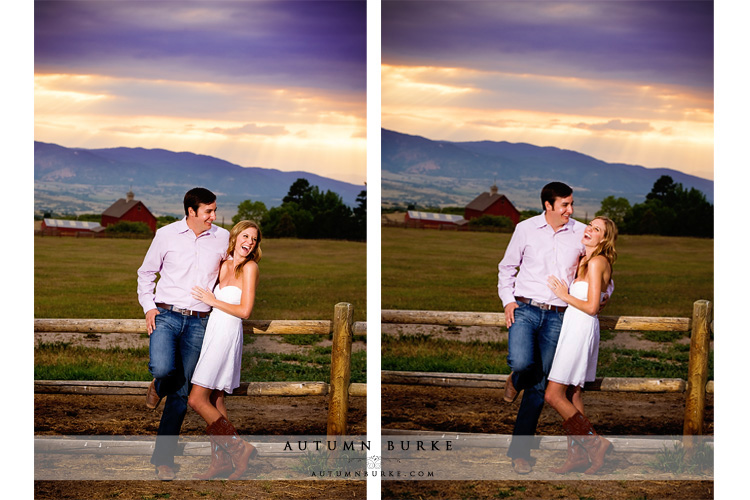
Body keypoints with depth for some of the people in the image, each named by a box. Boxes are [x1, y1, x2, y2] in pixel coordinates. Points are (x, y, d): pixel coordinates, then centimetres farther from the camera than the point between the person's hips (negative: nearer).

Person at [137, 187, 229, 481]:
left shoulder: (223, 238, 5)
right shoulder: (167, 235, 1)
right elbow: (146, 272, 12)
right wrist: (149, 306, -1)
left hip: (198, 322, 2)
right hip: (165, 315, -1)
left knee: (181, 394, 2)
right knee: (162, 368, -29)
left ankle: (163, 458, 12)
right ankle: (159, 384, 11)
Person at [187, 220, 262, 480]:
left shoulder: (250, 267, -8)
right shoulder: (223, 265, 14)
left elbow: (245, 311, -12)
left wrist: (213, 301, -6)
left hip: (226, 335, -7)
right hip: (213, 332, 8)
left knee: (197, 400, -10)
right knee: (214, 400, 8)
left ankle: (239, 448, -4)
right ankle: (220, 460, 12)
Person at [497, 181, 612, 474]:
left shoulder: (581, 234, 4)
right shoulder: (526, 229, 3)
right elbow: (507, 267, 12)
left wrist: (604, 293, 4)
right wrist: (508, 300, 0)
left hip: (557, 316, 1)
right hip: (524, 309, -1)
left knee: (539, 386, 2)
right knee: (521, 362, -28)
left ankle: (520, 450, 12)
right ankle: (517, 380, 13)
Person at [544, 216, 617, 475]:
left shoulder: (597, 262, -12)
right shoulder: (584, 260, 17)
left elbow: (591, 307, -16)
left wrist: (564, 295, -7)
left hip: (580, 329, -10)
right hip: (574, 328, 10)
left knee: (554, 395, -10)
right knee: (572, 394, 9)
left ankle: (595, 443, -3)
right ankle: (577, 455, 11)